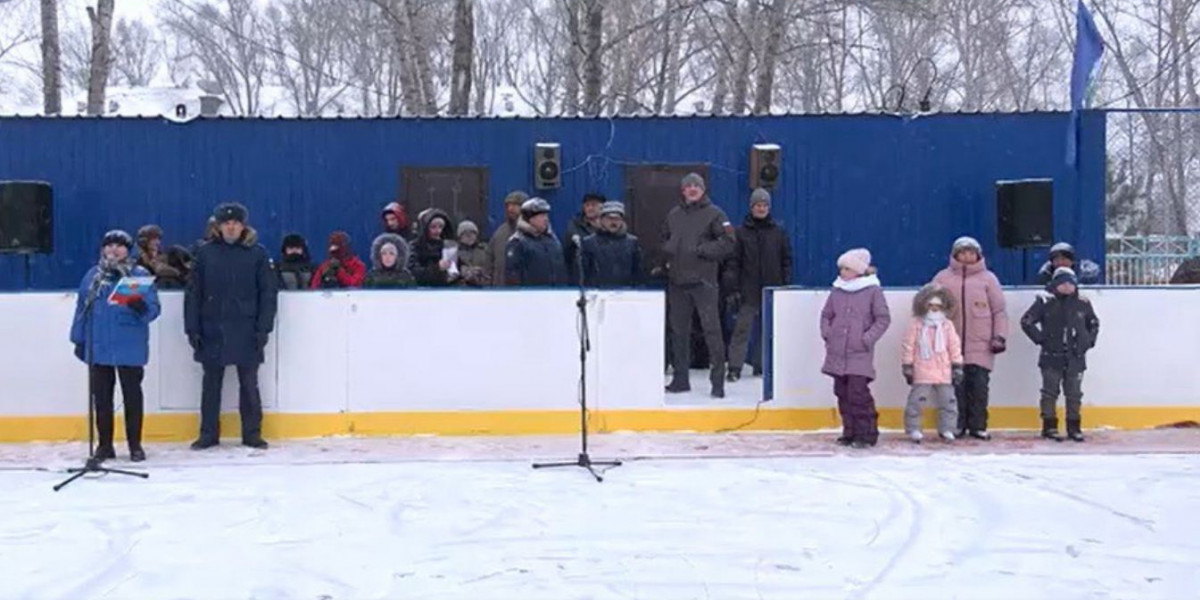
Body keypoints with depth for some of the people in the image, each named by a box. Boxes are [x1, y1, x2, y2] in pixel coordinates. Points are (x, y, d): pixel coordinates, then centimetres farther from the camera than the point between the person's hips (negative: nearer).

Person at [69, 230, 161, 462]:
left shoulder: (141, 275, -4)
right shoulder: (93, 276, 5)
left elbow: (153, 308, -9)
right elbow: (82, 309, 9)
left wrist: (142, 307, -31)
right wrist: (79, 339, 8)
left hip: (130, 349, -3)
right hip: (98, 348, 3)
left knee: (132, 395, 5)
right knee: (101, 397, 9)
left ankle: (135, 444, 15)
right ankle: (105, 444, 20)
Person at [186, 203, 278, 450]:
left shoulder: (257, 253, 0)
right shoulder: (206, 253, 4)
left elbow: (268, 293, 0)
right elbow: (193, 293, 5)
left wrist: (264, 328, -6)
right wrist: (192, 327, -1)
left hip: (246, 332, -1)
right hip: (212, 330, 1)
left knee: (249, 384, 6)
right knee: (211, 384, 9)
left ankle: (252, 432, 15)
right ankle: (208, 433, 17)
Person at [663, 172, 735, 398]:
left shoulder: (714, 213, -1)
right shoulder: (674, 214, 14)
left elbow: (728, 242, -8)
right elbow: (665, 239, 26)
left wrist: (701, 250, -12)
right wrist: (669, 249, 5)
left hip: (703, 280, -5)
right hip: (677, 280, 5)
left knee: (711, 329, -8)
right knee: (679, 330, 10)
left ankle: (718, 381, -5)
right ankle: (680, 379, 19)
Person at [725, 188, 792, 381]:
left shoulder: (779, 233, 9)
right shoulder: (741, 233, 3)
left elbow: (787, 261, 11)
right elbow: (734, 262, 0)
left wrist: (786, 285, 3)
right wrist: (734, 289, -7)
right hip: (749, 291, -2)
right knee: (742, 329, -7)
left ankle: (761, 365, 15)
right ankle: (735, 367, -7)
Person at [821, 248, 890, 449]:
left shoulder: (872, 291, -4)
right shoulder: (837, 291, 9)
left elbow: (883, 318, -2)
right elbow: (826, 315, 20)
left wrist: (867, 339, -9)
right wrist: (827, 333, 5)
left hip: (860, 355, -5)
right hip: (837, 353, 5)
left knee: (858, 393, -11)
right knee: (843, 394, 8)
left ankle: (866, 433, 1)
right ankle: (850, 431, 18)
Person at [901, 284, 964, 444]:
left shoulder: (947, 326, 4)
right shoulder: (916, 325, -4)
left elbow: (955, 347, 8)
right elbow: (908, 346, -2)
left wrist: (957, 367, 6)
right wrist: (907, 367, -3)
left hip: (944, 373, 3)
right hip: (922, 373, -3)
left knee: (948, 401, 7)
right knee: (916, 401, -1)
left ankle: (947, 429, 18)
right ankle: (913, 429, 8)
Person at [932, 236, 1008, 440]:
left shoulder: (988, 279, 7)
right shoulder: (943, 278, 7)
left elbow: (999, 310, 8)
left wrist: (1000, 336, 1)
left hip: (981, 345, 0)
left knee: (979, 386, -2)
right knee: (956, 387, 0)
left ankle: (978, 425, 6)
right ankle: (957, 425, 8)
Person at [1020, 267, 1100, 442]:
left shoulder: (1083, 304, 5)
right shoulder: (1045, 302, -6)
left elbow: (1094, 324, 20)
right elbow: (1026, 321, -4)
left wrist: (1089, 341, 8)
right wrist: (1040, 338, -9)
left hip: (1075, 357, 3)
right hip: (1051, 357, -3)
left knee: (1074, 394, 7)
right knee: (1050, 392, 2)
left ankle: (1074, 426, 16)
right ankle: (1049, 426, 9)